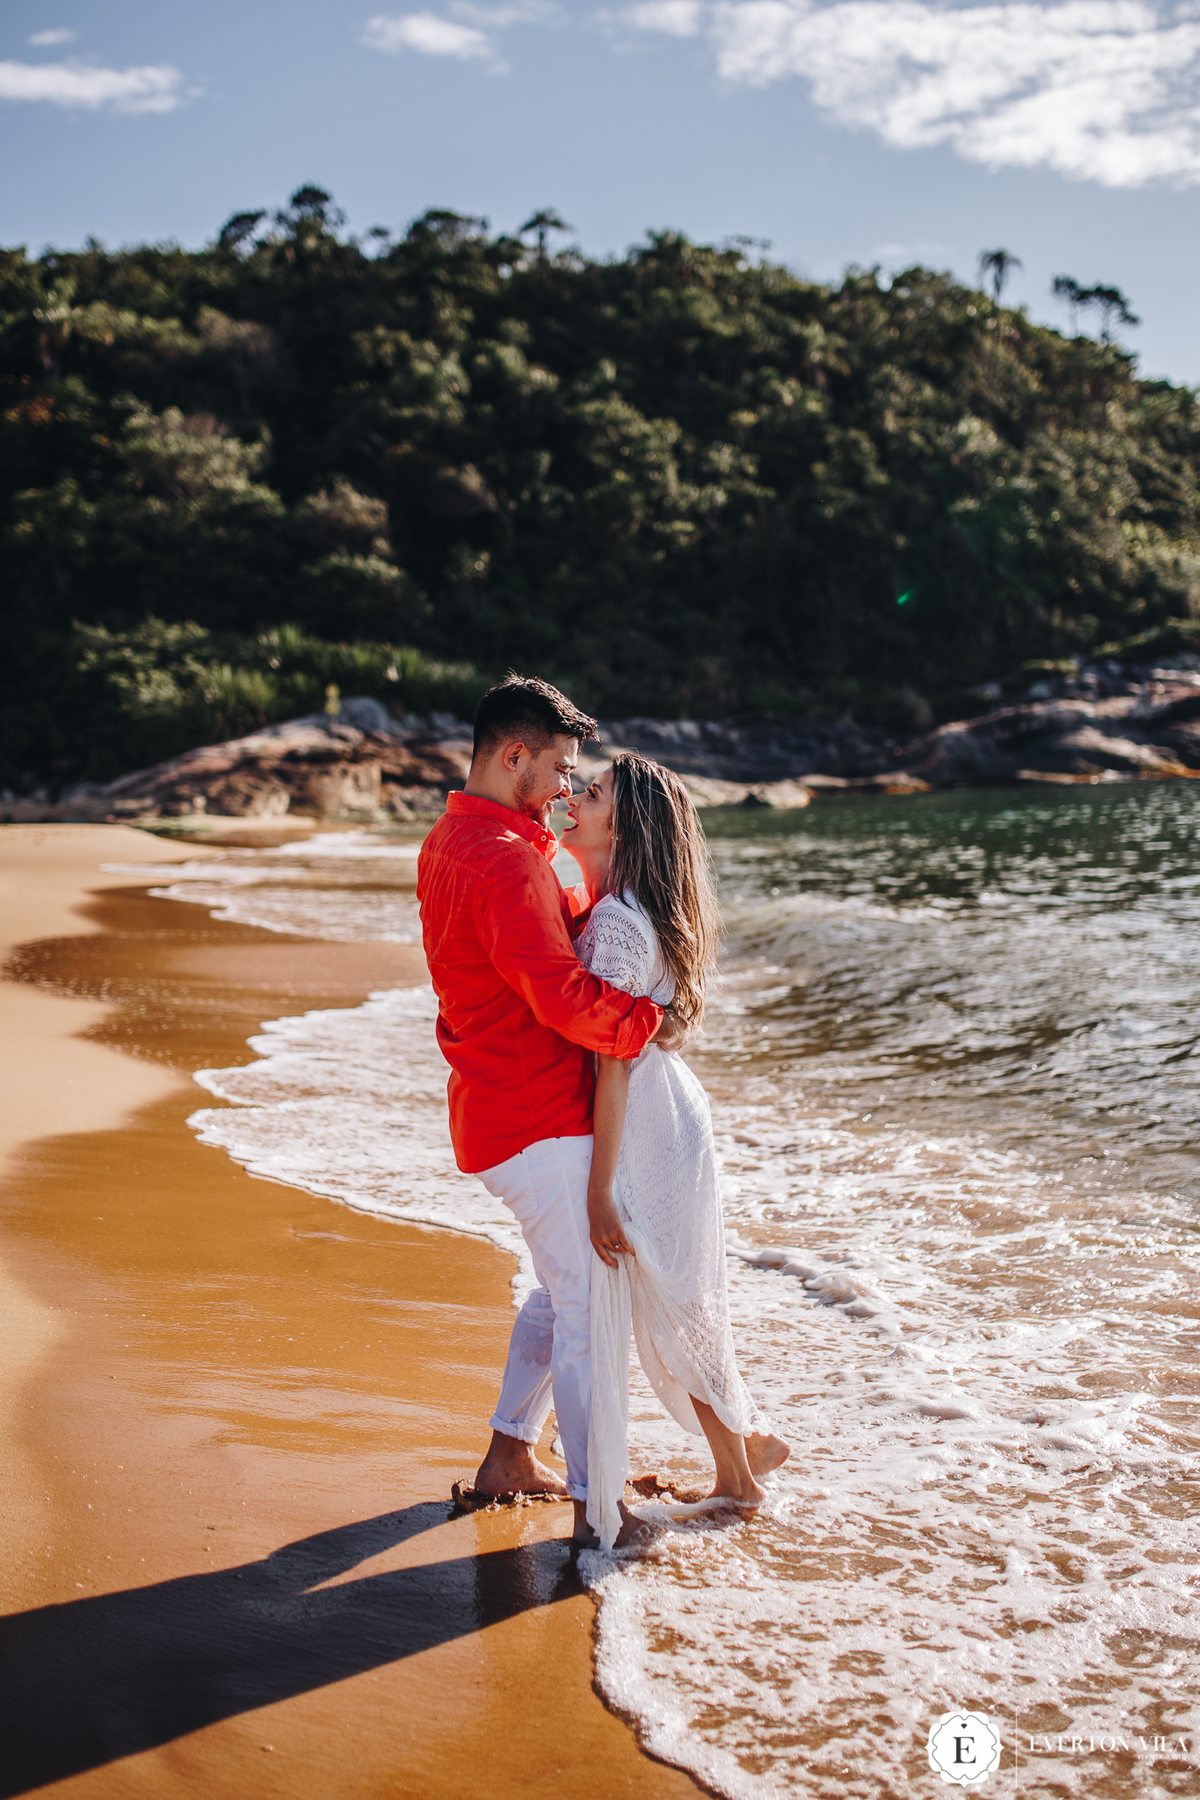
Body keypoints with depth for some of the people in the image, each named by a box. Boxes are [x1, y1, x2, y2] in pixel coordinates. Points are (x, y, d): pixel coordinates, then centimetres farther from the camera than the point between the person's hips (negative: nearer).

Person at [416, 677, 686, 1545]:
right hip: (538, 1119, -10)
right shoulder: (505, 860, -22)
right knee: (590, 1305, -2)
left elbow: (562, 924, 16)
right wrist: (650, 1021, -15)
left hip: (496, 1107, 10)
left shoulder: (449, 841, 13)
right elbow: (563, 994, -29)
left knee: (564, 1286, 23)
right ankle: (593, 1506, 7)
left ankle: (509, 1456, 33)